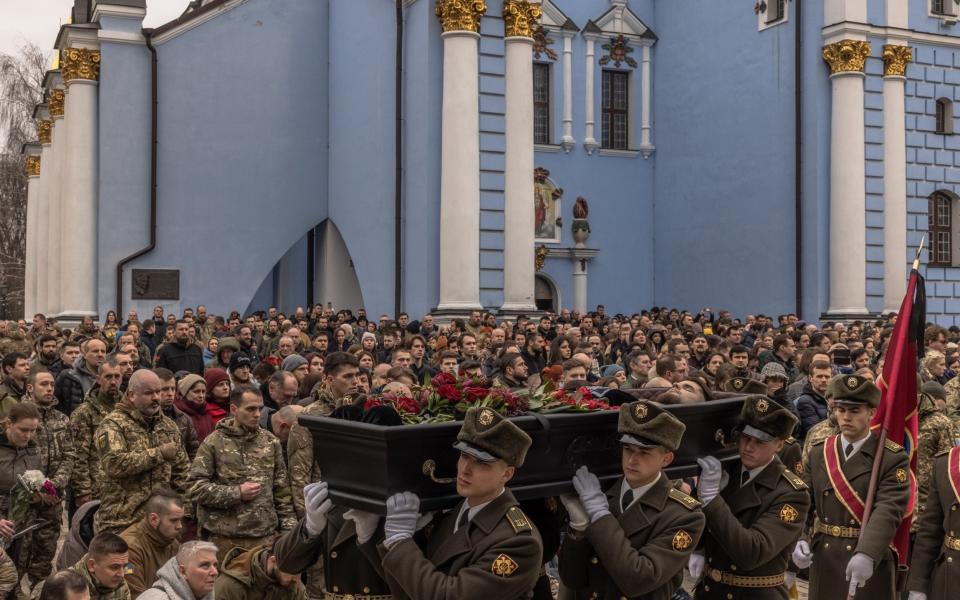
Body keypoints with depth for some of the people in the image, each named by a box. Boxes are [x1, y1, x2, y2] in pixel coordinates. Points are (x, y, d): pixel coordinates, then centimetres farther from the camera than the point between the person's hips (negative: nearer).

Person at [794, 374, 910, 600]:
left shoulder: (893, 458, -7)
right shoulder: (817, 453, 7)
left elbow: (888, 511, -19)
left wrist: (866, 554, -34)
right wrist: (797, 539, -17)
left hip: (871, 564, -4)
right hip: (824, 560, 4)